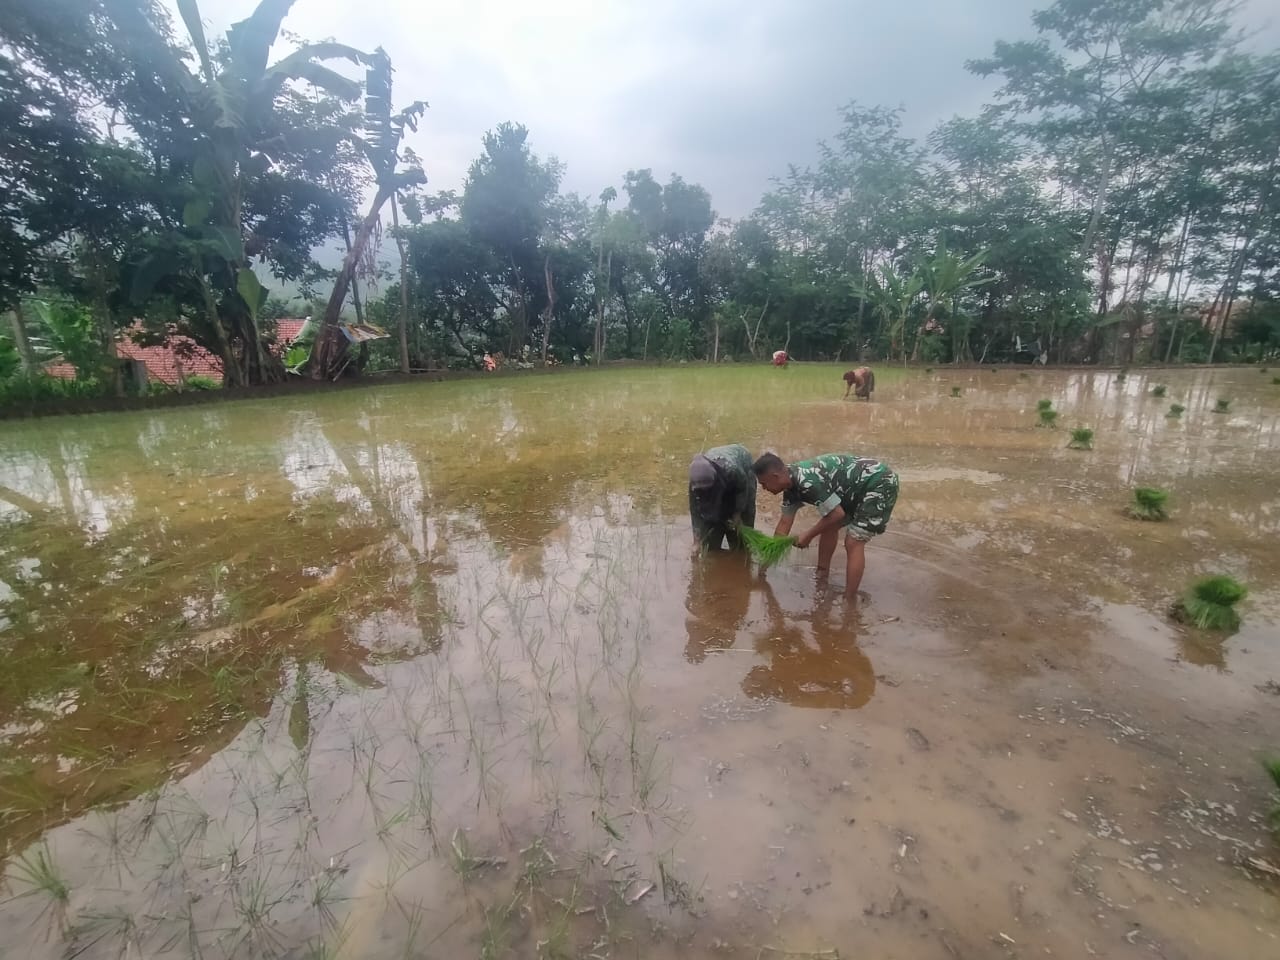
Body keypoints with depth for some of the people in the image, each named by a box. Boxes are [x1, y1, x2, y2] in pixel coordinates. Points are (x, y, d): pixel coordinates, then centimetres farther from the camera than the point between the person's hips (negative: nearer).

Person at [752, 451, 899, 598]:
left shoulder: (807, 481, -30)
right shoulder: (792, 483, 0)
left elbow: (837, 514, -23)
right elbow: (785, 522, 8)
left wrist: (808, 536, -11)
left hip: (879, 484, -10)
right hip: (859, 486, 10)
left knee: (853, 543, -12)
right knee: (828, 527, 15)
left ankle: (849, 601, -5)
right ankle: (821, 575, 30)